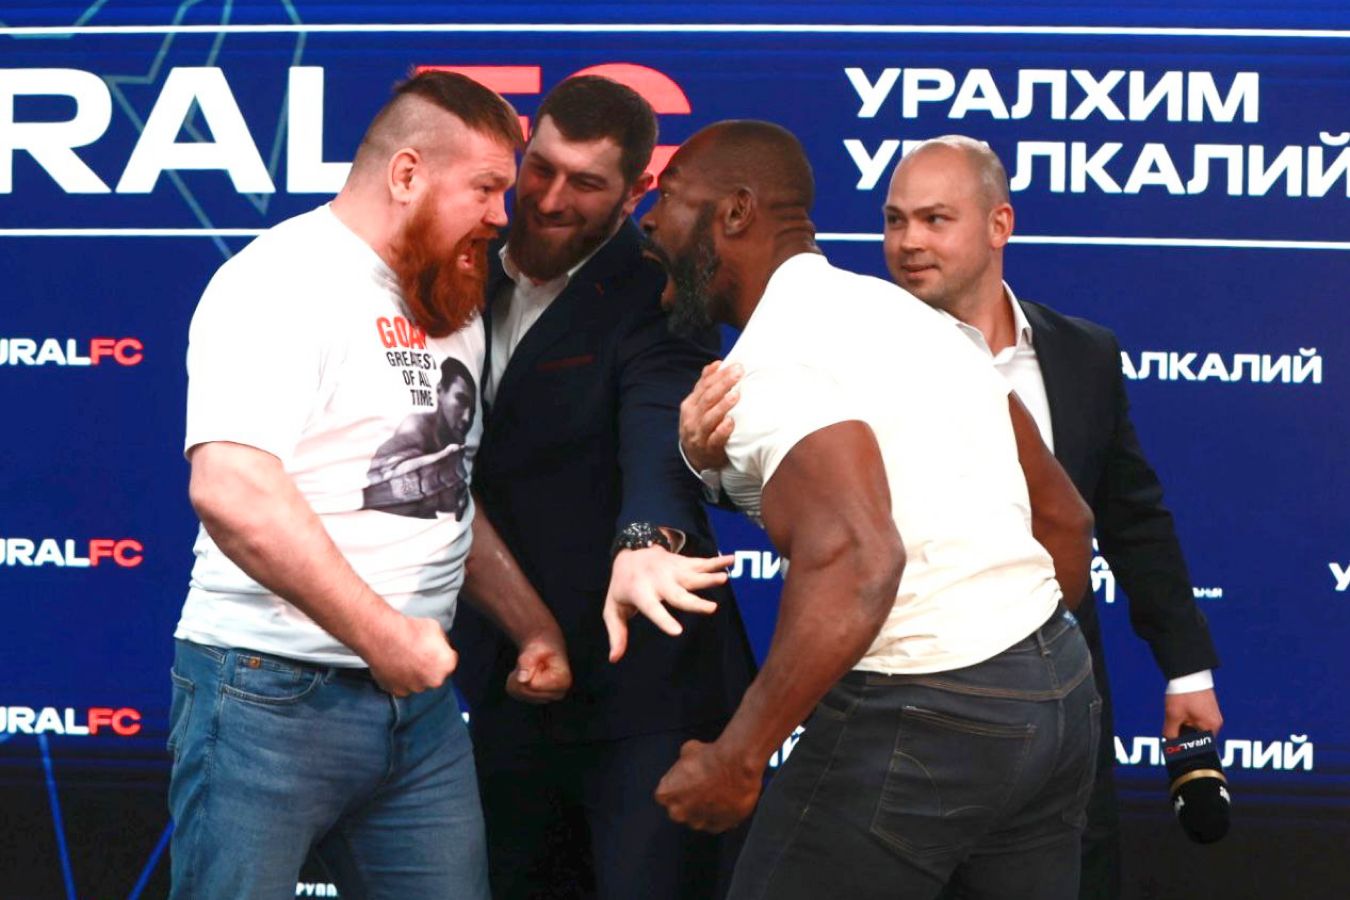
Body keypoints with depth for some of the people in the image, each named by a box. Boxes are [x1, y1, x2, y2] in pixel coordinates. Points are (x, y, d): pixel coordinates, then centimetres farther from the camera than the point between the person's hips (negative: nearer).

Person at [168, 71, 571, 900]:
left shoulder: (452, 307, 16)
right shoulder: (286, 281, -12)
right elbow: (230, 490, -24)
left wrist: (534, 627, 14)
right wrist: (380, 634, -21)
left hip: (419, 694, 8)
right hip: (275, 696, -8)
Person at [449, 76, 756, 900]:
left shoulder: (655, 296, -13)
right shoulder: (476, 284, 8)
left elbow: (662, 427, -31)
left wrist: (646, 540, -50)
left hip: (639, 680, -7)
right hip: (506, 680, 7)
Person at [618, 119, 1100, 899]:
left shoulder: (773, 360, -14)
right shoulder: (905, 314, 15)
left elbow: (858, 561, -29)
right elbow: (1065, 518, 19)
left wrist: (736, 759, -25)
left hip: (920, 720, -9)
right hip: (1059, 689, 9)